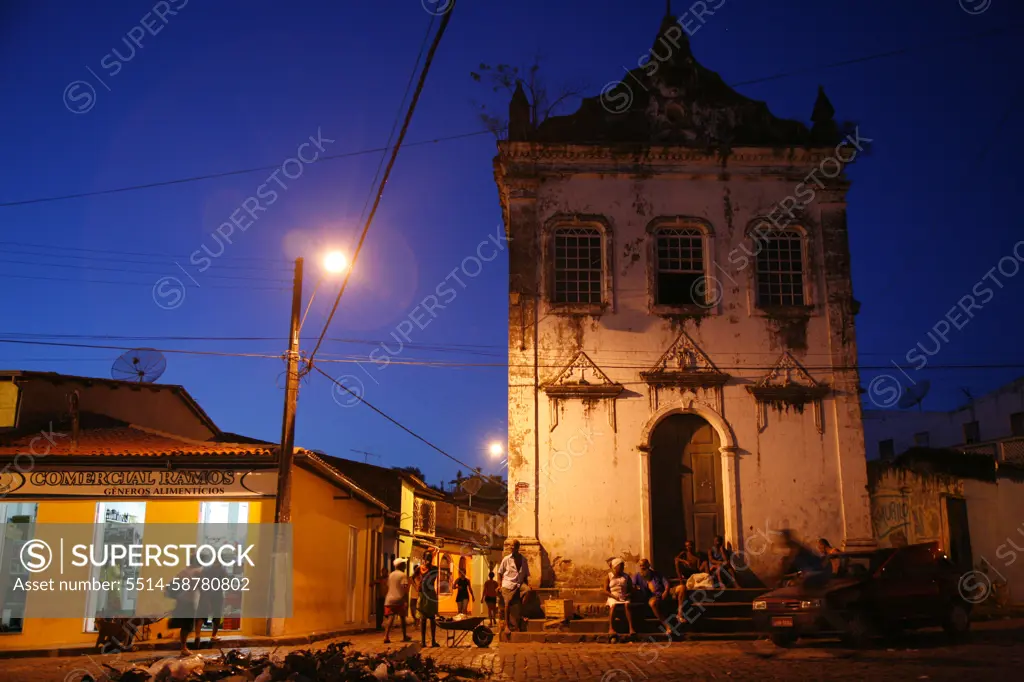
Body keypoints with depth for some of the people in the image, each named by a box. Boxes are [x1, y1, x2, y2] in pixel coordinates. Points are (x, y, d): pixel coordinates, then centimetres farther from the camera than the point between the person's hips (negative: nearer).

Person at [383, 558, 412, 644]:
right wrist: (406, 601, -15)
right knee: (402, 618, 12)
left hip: (389, 599, 5)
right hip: (399, 600, -5)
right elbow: (405, 589, -14)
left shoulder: (391, 575, 16)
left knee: (390, 618, -4)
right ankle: (404, 636, 23)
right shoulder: (403, 575, -5)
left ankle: (386, 636, -21)